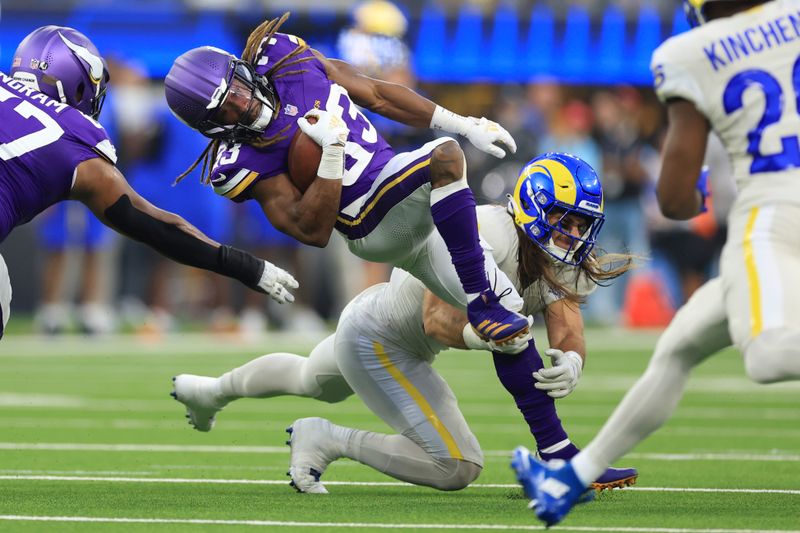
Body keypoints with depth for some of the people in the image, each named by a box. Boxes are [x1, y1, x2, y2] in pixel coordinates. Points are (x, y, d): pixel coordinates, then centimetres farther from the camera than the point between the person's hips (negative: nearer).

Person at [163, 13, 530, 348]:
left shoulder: (283, 58, -3)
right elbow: (313, 231, -20)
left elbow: (376, 96, 7)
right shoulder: (243, 163, -17)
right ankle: (483, 304, -31)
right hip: (377, 226, -7)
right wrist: (332, 148, -29)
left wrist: (467, 126, 8)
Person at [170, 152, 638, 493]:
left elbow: (569, 335, -20)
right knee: (458, 466, -17)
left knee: (311, 381, 38)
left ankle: (211, 391, 65)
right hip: (376, 341, -9)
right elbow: (437, 320, -37)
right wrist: (475, 334, -56)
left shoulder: (563, 267, -8)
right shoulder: (487, 236, -33)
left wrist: (570, 364, -43)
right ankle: (328, 441, -4)